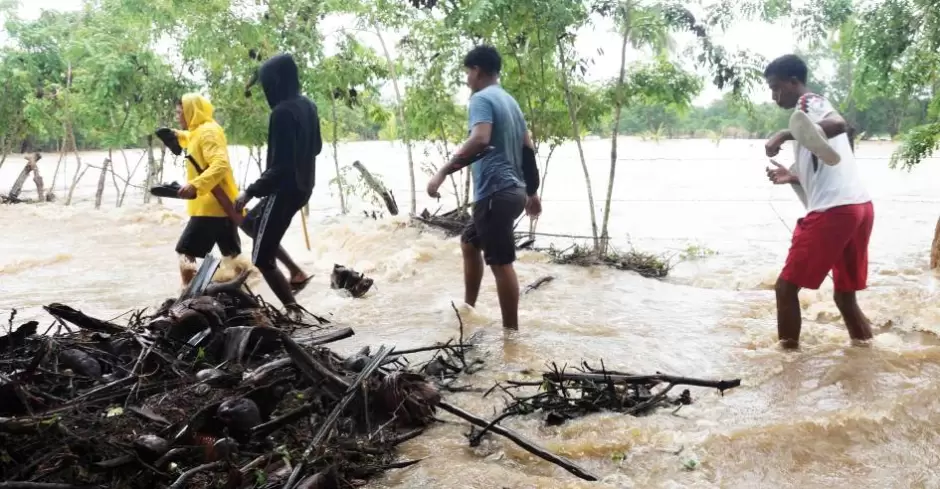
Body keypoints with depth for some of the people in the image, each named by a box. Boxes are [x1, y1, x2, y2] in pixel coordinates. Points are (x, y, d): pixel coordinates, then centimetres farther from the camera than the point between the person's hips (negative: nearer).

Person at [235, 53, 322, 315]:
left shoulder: (282, 113, -22)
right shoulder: (308, 106, 5)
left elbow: (280, 166, -25)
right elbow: (316, 147, 18)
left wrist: (250, 192, -20)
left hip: (284, 189, -9)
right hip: (303, 185, 9)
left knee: (262, 260, 0)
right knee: (250, 223, 29)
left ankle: (294, 310, -1)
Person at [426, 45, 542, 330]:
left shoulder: (482, 99, -9)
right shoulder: (509, 101, 19)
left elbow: (480, 140, -28)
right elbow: (528, 148, 21)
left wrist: (443, 172, -27)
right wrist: (532, 192, 27)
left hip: (495, 193, -10)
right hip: (512, 190, 10)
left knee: (501, 263, -4)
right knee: (469, 243, 23)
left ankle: (511, 333, 4)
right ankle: (468, 308, 30)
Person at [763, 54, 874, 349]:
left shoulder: (809, 102, 0)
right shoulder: (819, 109, 27)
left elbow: (839, 124, -25)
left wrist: (785, 135, -22)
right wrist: (793, 176, 23)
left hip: (834, 211, -10)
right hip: (860, 206, 10)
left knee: (787, 286, 0)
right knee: (845, 294, 18)